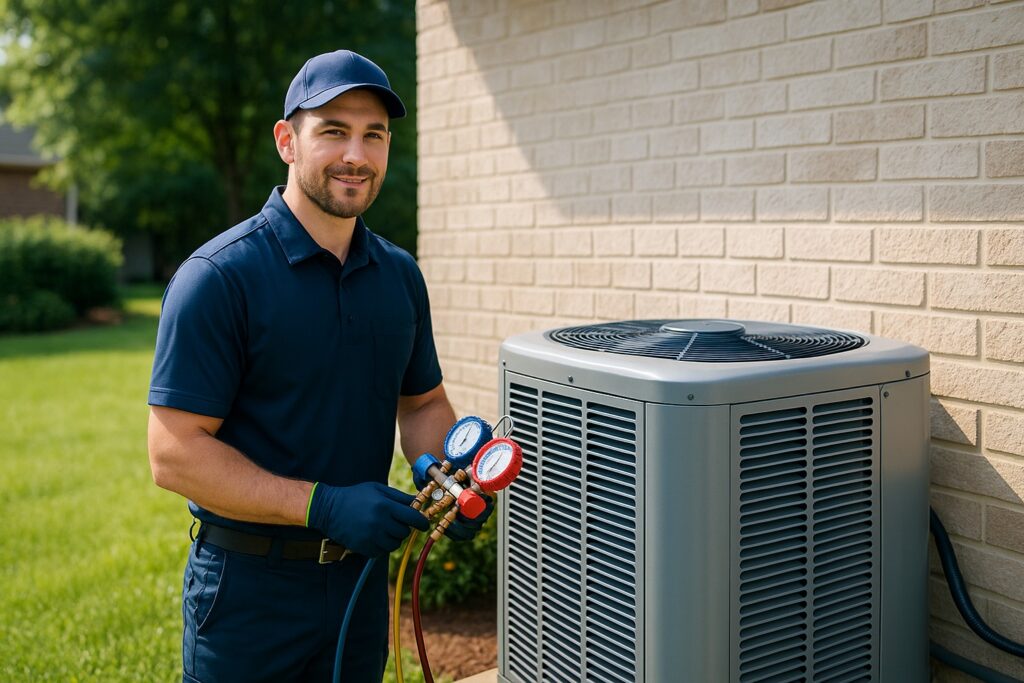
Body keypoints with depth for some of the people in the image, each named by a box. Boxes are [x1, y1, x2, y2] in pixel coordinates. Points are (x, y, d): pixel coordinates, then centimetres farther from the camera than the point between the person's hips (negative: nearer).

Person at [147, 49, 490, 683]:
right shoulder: (219, 276, -16)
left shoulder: (400, 274, 3)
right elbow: (174, 453, -19)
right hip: (250, 589, -5)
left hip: (363, 576, 6)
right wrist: (323, 505, -26)